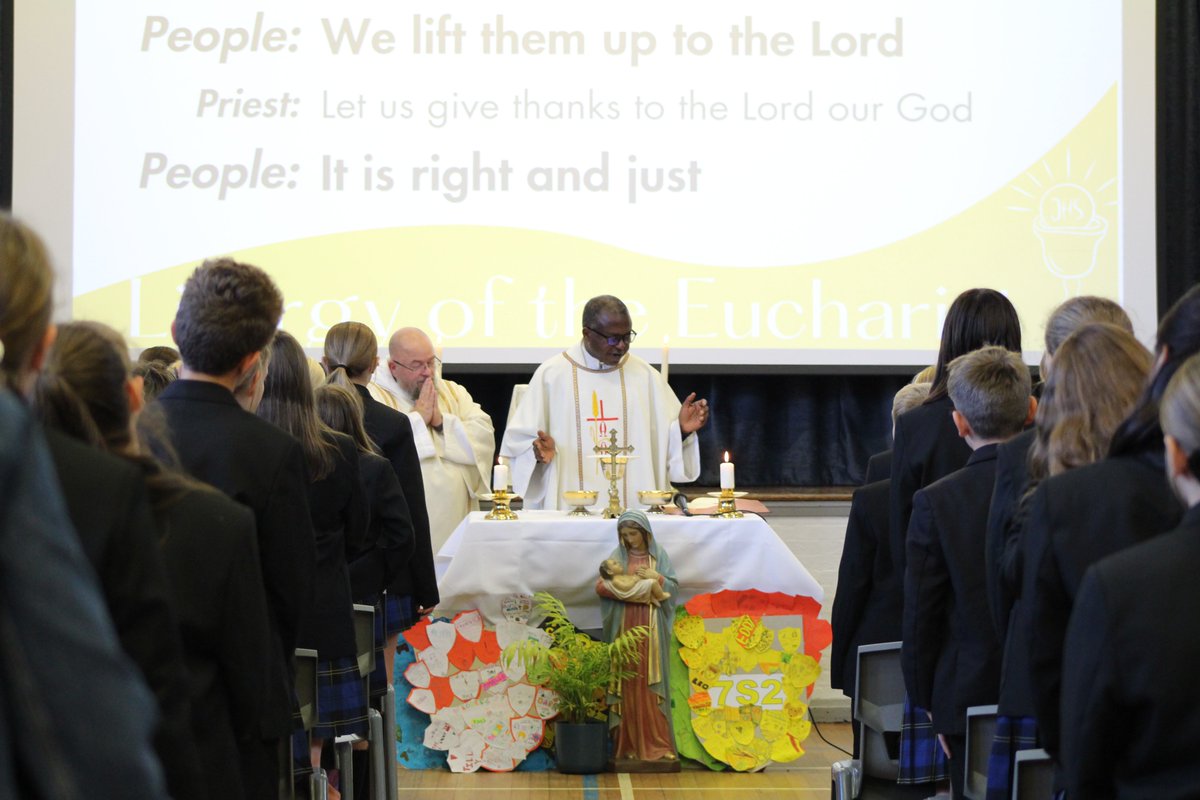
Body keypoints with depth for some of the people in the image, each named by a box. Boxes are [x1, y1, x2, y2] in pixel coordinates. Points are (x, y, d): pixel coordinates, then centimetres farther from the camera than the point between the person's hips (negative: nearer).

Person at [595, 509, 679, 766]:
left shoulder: (658, 555, 7)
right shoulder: (618, 556, 6)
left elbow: (673, 585, 5)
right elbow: (600, 585, -3)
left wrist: (656, 578, -13)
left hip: (651, 629, 0)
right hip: (624, 627, 0)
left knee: (651, 684, -2)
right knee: (628, 684, -2)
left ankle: (656, 744, -1)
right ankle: (629, 744, -1)